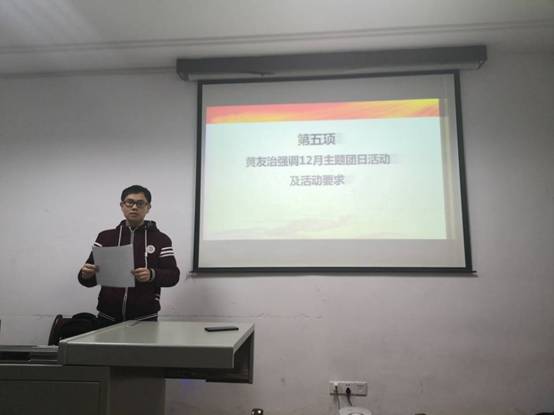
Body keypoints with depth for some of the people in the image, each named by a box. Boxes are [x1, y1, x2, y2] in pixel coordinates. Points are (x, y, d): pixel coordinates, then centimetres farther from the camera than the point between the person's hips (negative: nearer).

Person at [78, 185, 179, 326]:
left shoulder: (160, 239, 1)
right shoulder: (105, 237, 7)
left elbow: (173, 275, -5)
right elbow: (90, 279, 6)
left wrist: (152, 275, -24)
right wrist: (85, 275, -17)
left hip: (144, 318, -1)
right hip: (108, 318, 2)